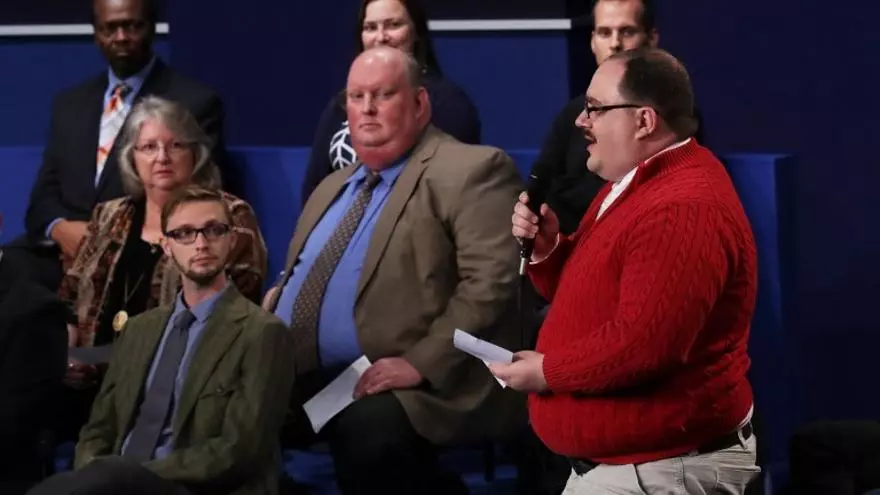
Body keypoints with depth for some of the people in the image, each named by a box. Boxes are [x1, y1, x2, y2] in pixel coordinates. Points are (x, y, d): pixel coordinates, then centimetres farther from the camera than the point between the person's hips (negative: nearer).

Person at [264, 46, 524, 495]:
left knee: (369, 430, -37)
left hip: (419, 386, -7)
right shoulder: (334, 187, 24)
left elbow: (491, 281, -15)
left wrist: (421, 363, -21)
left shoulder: (469, 172, -5)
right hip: (307, 381, 7)